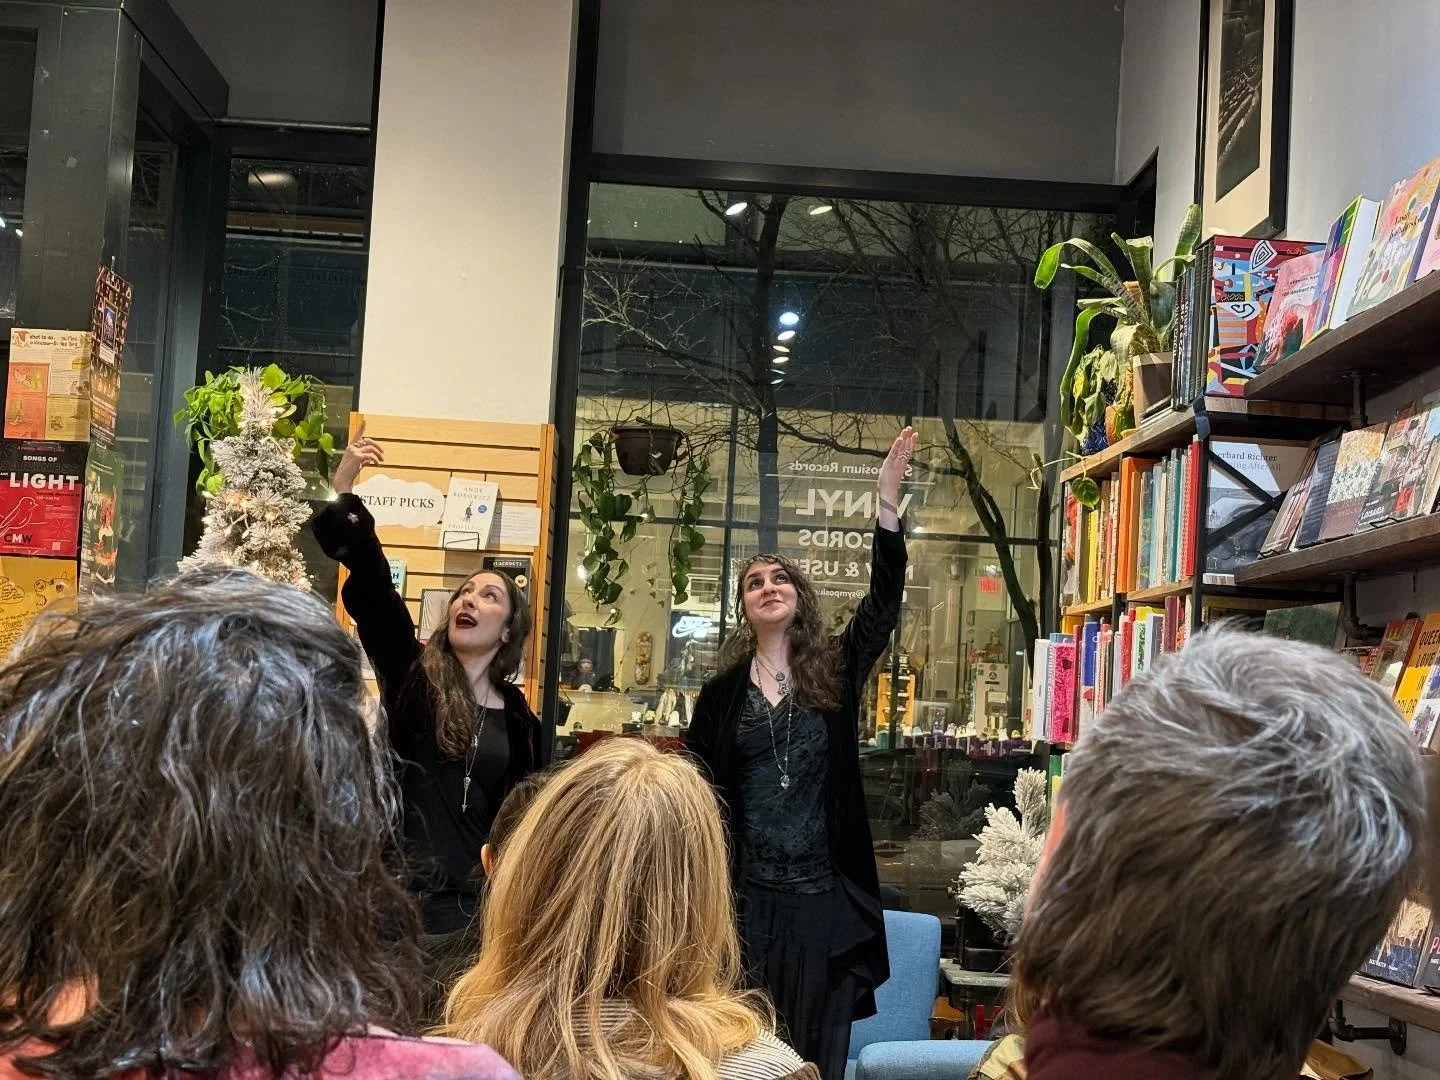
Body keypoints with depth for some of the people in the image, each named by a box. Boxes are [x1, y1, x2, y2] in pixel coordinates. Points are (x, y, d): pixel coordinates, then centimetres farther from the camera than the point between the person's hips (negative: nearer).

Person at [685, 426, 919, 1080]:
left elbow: (884, 600, -8)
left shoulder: (836, 673, 5)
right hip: (749, 894, 1)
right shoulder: (722, 693, 7)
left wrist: (887, 499, -17)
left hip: (824, 895, 0)